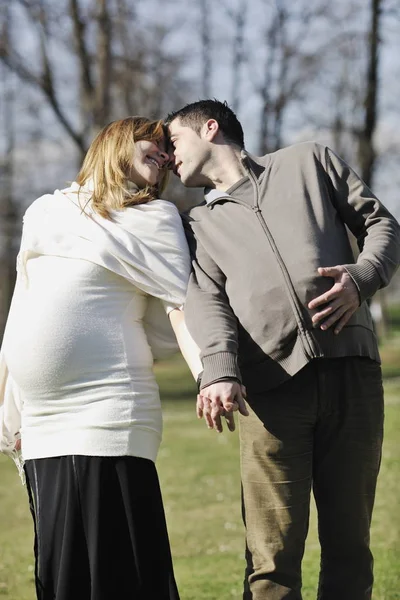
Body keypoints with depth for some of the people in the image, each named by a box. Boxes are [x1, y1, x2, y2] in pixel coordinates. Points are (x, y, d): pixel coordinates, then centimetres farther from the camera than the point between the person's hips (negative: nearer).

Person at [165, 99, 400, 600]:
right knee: (272, 557, -10)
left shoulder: (309, 162, 21)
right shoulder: (199, 224, 21)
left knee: (350, 544, 2)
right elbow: (206, 299, 3)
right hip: (271, 386, 0)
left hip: (351, 371, 0)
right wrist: (219, 371, -17)